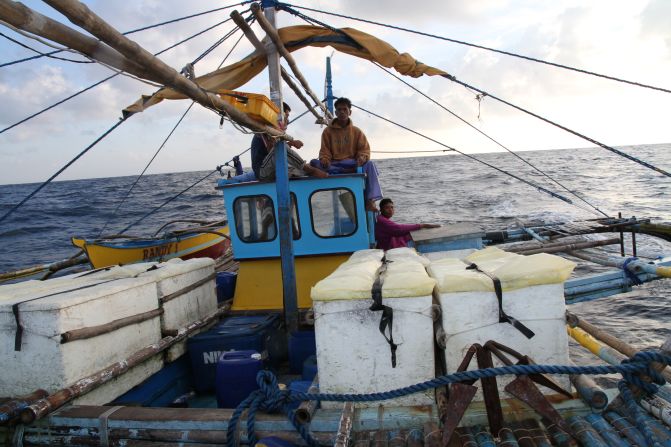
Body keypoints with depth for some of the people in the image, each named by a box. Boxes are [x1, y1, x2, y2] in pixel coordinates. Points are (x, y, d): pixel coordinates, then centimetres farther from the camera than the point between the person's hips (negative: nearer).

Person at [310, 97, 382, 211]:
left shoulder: (356, 131, 9)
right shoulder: (328, 131, 7)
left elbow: (364, 149, 5)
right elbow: (324, 150, 5)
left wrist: (362, 157, -19)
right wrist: (324, 160, -18)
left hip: (352, 164, 0)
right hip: (334, 165, 0)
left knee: (369, 164, -31)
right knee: (314, 163, -28)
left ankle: (370, 201, -35)